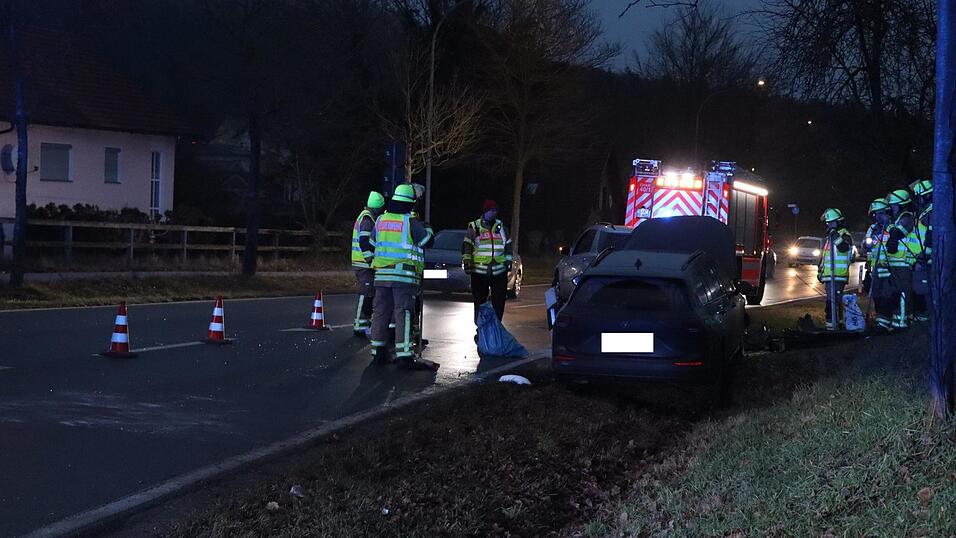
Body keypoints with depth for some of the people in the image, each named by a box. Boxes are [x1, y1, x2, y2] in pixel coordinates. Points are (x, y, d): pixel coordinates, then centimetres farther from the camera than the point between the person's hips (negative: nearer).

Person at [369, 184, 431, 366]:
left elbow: (373, 243, 20)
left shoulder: (380, 220, 9)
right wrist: (427, 228, 22)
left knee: (381, 311, 11)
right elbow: (427, 241, 3)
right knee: (403, 312, -4)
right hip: (404, 275, -5)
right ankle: (404, 353, -9)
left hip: (382, 274, 5)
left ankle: (378, 349, 14)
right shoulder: (411, 222, -7)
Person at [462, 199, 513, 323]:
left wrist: (508, 260, 13)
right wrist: (466, 260, -10)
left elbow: (508, 244, 20)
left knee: (499, 301, 1)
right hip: (479, 270, -3)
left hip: (499, 270, 3)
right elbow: (467, 245, 0)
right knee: (479, 301, 1)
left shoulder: (500, 226, 14)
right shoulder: (474, 227, 5)